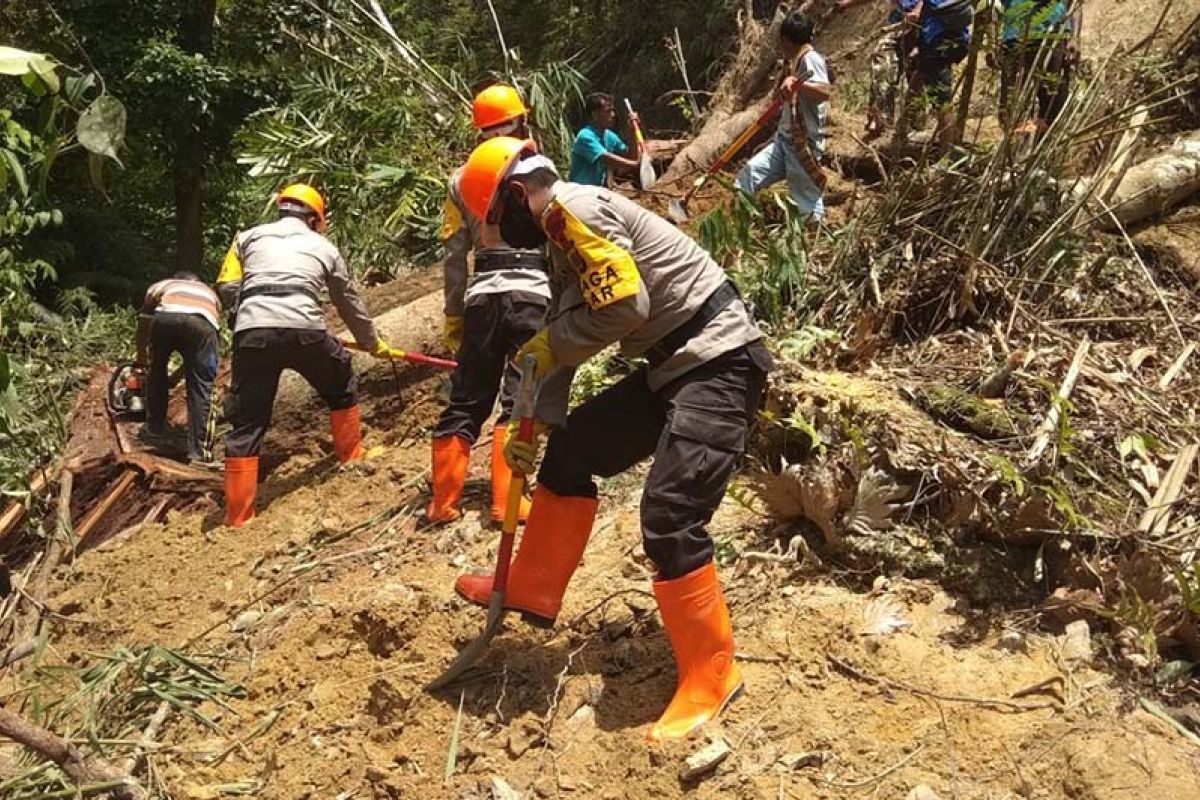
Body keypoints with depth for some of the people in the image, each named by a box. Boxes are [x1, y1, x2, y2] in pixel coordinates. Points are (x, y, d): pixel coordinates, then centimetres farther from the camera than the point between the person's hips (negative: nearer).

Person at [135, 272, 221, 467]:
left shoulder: (161, 285, 41)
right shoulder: (210, 294, 42)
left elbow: (144, 323, 44)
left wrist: (141, 362, 59)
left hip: (166, 317, 0)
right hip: (202, 323, 0)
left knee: (157, 370, 28)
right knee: (201, 388, 7)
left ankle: (155, 427, 35)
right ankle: (200, 452, 2)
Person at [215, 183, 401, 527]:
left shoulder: (249, 237, 23)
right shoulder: (323, 246, 23)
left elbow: (227, 287, 12)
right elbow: (350, 304, 32)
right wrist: (373, 343, 46)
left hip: (252, 334, 1)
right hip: (304, 331, -1)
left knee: (246, 423, 8)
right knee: (341, 386, 30)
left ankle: (238, 513, 7)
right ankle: (350, 453, 42)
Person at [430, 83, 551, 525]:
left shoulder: (461, 179, 10)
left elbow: (454, 256, 8)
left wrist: (453, 316, 14)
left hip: (483, 297, 3)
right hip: (534, 293, -3)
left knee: (465, 401, 10)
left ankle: (443, 502, 12)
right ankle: (505, 501, -3)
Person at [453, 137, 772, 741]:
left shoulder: (579, 209, -15)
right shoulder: (563, 236, 16)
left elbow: (625, 305, -24)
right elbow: (565, 335, 17)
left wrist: (546, 344, -9)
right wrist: (535, 423, 10)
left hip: (718, 362, -11)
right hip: (672, 366, 11)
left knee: (668, 517, -17)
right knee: (570, 448, 15)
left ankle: (710, 678, -1)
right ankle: (531, 592, 28)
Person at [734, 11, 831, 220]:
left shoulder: (810, 59, -12)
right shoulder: (800, 61, 17)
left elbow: (825, 92, -31)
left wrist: (796, 83, -42)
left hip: (803, 145, -9)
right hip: (785, 141, 9)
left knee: (808, 206, -4)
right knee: (748, 175, -1)